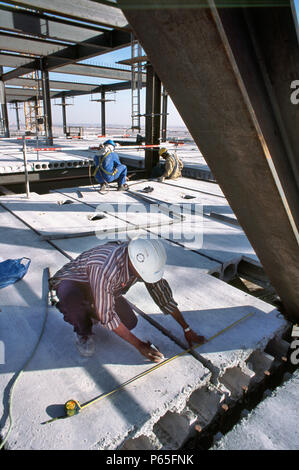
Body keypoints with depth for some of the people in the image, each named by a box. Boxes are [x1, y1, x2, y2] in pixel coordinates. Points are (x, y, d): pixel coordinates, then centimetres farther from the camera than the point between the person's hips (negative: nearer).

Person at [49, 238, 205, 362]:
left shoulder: (147, 261, -22)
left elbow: (164, 296, -8)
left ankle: (90, 313, 16)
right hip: (71, 282, -5)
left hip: (107, 289, 5)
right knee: (71, 295, -40)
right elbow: (107, 316, -33)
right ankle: (83, 331, -7)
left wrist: (187, 329, -5)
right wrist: (139, 345, -27)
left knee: (129, 322, -12)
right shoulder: (106, 270, -43)